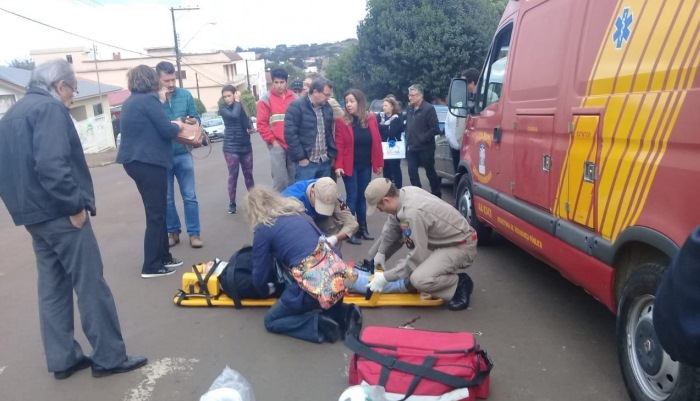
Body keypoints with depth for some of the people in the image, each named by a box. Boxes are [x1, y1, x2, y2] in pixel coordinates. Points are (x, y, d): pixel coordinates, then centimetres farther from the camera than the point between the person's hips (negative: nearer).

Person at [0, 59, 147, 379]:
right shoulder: (49, 108, -12)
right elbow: (52, 164, -24)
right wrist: (75, 205, -18)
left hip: (34, 214, 10)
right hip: (59, 213, -9)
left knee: (53, 286, 13)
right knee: (91, 285, -3)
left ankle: (63, 359, 21)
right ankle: (109, 357, 5)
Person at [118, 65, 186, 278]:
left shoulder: (130, 102, 16)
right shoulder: (149, 99, -12)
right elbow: (167, 131, -15)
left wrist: (160, 102, 21)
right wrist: (177, 125, 6)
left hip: (135, 160, 9)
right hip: (149, 162, -9)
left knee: (156, 211, 16)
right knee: (156, 213, -3)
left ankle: (163, 256, 24)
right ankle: (151, 266, 2)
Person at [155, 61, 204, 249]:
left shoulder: (185, 95, 0)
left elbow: (196, 118, 7)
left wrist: (190, 121, -15)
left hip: (183, 153, 1)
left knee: (189, 196, 5)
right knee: (166, 198, 10)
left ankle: (194, 233, 13)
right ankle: (173, 232, 24)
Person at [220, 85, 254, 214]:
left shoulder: (242, 106, 4)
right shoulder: (223, 108, -4)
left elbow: (248, 123, 0)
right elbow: (234, 115, -24)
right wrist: (237, 101, -12)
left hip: (245, 146, 3)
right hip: (231, 147, -3)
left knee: (248, 174, 11)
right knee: (233, 176, -1)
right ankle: (232, 204, 8)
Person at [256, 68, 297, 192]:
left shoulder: (294, 98, 7)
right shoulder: (266, 99, -1)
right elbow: (262, 124, -3)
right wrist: (273, 141, -7)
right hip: (277, 145, -3)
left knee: (294, 179, 11)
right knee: (280, 179, -6)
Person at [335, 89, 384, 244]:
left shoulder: (371, 119, 2)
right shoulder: (342, 121, -6)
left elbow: (377, 142, 4)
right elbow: (339, 145, -10)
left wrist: (379, 163, 3)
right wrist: (338, 165, -18)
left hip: (366, 165, 3)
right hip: (350, 166, -3)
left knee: (362, 197, 12)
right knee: (352, 197, 0)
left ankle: (362, 228, 22)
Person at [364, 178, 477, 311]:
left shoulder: (412, 213, -32)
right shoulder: (404, 193, -7)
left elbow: (417, 257, -25)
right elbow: (392, 227, 11)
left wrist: (386, 277, -17)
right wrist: (381, 252, 13)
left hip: (461, 246, -9)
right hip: (443, 239, 9)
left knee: (419, 280, -30)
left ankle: (460, 284, -2)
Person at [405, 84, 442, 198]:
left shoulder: (429, 109, -12)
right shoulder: (409, 108, 8)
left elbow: (435, 129, -16)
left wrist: (422, 139, -16)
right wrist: (407, 138, 7)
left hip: (425, 148, -6)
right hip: (411, 148, 6)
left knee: (430, 172, 7)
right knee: (412, 172, 7)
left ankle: (436, 194, 22)